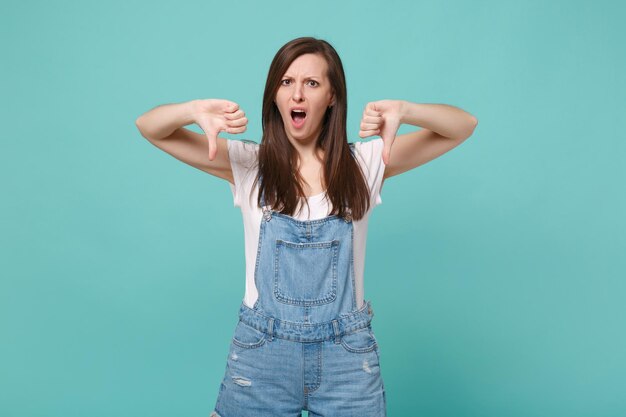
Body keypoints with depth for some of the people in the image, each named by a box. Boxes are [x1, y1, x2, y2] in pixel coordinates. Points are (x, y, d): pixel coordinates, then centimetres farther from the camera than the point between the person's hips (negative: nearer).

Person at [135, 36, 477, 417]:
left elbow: (463, 126, -4)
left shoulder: (365, 163, -1)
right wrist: (196, 110, -25)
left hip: (347, 356, 0)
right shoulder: (248, 163, -1)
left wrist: (402, 110, -24)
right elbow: (149, 127, -2)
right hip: (261, 353, 0)